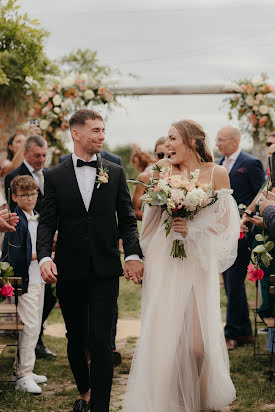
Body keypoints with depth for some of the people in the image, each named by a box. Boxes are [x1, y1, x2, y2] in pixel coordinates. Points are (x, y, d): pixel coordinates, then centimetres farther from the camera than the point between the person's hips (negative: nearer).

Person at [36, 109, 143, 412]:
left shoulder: (115, 173, 6)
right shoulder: (55, 176, 3)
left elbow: (128, 220, 5)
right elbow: (47, 222, -1)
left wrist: (133, 254, -10)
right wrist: (44, 257, -18)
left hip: (105, 270, -1)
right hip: (69, 270, 1)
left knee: (100, 340, -7)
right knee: (76, 339, 14)